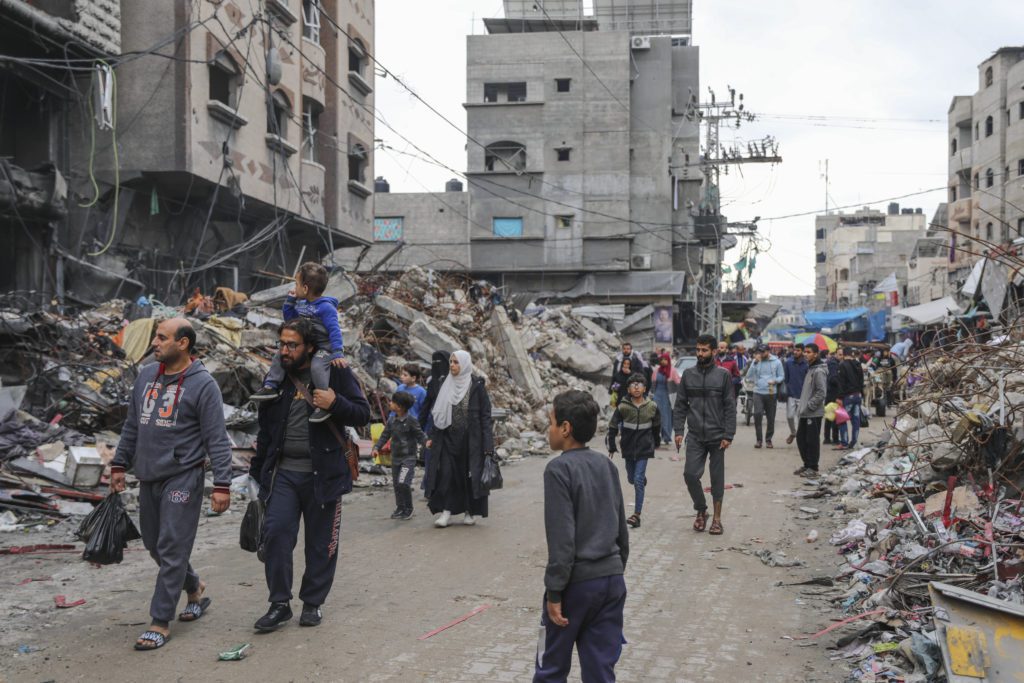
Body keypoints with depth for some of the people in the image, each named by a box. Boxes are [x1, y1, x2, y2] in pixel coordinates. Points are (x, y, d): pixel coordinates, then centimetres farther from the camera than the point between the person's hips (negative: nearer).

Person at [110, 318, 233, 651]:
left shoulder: (203, 385, -11)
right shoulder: (146, 376, 9)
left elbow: (217, 439, -12)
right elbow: (132, 426, 19)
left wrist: (222, 484, -15)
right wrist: (120, 464, 17)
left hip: (182, 478, -7)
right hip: (148, 477, 7)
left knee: (171, 550, -5)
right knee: (154, 544, 16)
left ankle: (160, 622, 4)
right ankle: (195, 589, 38)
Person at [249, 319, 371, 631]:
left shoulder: (335, 373, -2)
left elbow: (363, 414, -3)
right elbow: (265, 430, 19)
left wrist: (335, 404, -22)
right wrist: (256, 472, 18)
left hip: (322, 474, -3)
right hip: (283, 473, 3)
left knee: (321, 542, 5)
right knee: (275, 533, -9)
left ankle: (313, 603, 21)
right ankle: (279, 603, 4)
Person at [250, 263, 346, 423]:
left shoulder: (326, 307, -19)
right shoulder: (302, 304, 8)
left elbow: (334, 330, -23)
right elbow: (289, 319, 22)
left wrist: (338, 353, -31)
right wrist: (290, 301, 7)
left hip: (324, 346, -9)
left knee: (318, 366, -35)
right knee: (280, 356, 7)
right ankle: (271, 387, 10)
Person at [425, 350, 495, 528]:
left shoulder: (476, 386, -6)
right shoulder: (446, 385, 9)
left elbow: (485, 415, -8)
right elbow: (439, 413, 14)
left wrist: (487, 444, -14)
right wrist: (433, 437, 9)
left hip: (470, 439, -4)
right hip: (448, 438, 4)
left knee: (470, 474, 2)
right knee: (446, 473, -4)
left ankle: (472, 512, 14)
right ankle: (446, 511, 0)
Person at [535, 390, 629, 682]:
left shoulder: (559, 469, -14)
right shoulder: (606, 465, 7)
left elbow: (561, 539, -17)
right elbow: (621, 528, 13)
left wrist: (554, 591, -13)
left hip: (577, 582, -6)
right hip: (612, 579, 6)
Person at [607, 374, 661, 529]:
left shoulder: (652, 407, -6)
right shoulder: (623, 407, -10)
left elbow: (656, 426, 11)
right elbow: (613, 427, -1)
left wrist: (656, 442, 22)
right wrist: (612, 447, 3)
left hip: (644, 448, -2)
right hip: (628, 447, 2)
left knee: (638, 480, -10)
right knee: (631, 479, 15)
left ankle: (637, 515, -9)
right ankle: (643, 479, 53)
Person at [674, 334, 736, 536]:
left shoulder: (723, 375, -2)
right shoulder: (688, 374, 5)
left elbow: (730, 407, -3)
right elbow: (680, 404, 7)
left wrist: (728, 435, -10)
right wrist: (678, 430, -2)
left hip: (717, 436, -2)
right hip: (695, 436, 2)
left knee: (717, 478, 6)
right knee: (690, 474, -7)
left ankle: (717, 518, 17)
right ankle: (701, 511, 15)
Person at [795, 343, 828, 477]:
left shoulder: (818, 371, -14)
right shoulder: (810, 368, 16)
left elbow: (821, 392, -19)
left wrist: (810, 405, -19)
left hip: (814, 413, -10)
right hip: (805, 412, 10)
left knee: (812, 440, -4)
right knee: (801, 437, 14)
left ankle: (813, 468, 3)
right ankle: (807, 464, 23)